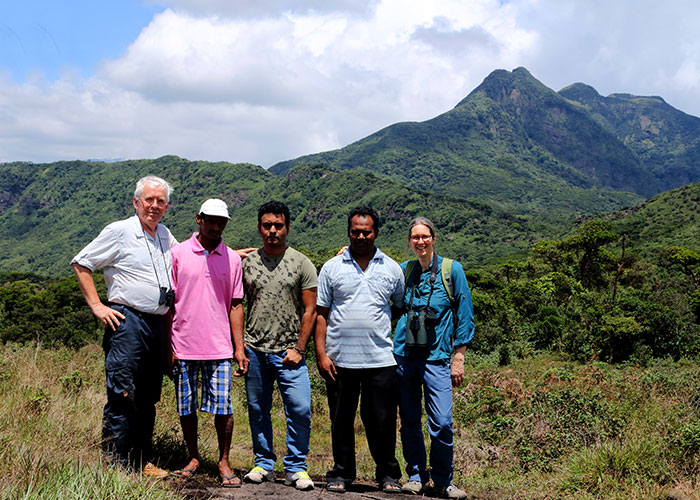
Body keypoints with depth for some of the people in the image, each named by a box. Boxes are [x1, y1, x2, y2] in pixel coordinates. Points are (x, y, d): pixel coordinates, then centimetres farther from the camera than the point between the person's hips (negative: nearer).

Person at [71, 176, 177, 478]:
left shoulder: (165, 235, 15)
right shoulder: (120, 231, -4)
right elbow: (81, 264, -2)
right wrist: (97, 306, -8)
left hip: (156, 324, 7)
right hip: (126, 321, -6)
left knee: (148, 399, 10)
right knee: (122, 395, -8)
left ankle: (143, 461, 18)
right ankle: (114, 463, -1)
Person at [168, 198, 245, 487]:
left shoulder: (232, 259, 8)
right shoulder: (178, 253, 2)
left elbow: (235, 305, 9)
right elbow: (169, 303, 4)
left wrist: (240, 347, 3)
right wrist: (168, 346, -1)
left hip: (219, 347, 1)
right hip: (183, 346, 0)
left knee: (223, 408, -3)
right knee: (186, 408, 7)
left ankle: (224, 462, 12)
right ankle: (193, 458, 24)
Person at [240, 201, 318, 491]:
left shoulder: (301, 263, 1)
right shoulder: (248, 263, 7)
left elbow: (310, 310, 0)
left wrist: (299, 349, -7)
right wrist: (239, 347, 6)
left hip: (289, 353, -2)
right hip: (255, 351, 2)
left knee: (300, 409, -9)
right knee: (258, 411, 9)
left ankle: (295, 467, 6)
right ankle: (264, 464, 24)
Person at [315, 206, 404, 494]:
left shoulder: (392, 269, 8)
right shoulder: (332, 268, 5)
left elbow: (402, 308, 16)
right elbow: (320, 314, 5)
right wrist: (321, 354, -3)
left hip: (381, 360, 0)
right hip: (340, 360, 0)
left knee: (382, 421, 4)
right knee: (341, 421, 8)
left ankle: (388, 475, 20)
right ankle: (341, 474, 23)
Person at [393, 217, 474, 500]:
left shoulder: (452, 270, 1)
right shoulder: (404, 271, 11)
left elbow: (464, 316, 2)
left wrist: (459, 359, -3)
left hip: (436, 357, -3)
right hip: (403, 354, 3)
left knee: (442, 423, -8)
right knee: (409, 421, 6)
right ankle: (416, 476, 20)